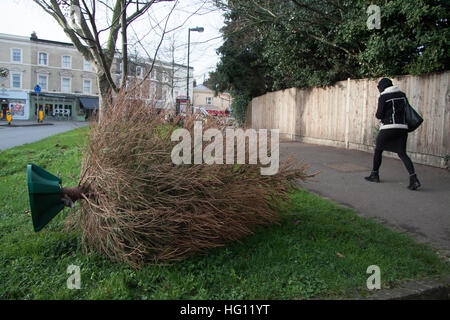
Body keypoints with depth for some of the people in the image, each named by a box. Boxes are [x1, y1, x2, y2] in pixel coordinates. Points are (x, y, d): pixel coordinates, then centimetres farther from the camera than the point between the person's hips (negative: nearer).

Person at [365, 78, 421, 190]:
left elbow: (379, 115, -6)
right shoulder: (402, 95, 12)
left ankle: (374, 175, 21)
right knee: (402, 153, 4)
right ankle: (413, 178, -12)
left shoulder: (383, 97, -4)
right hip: (403, 127, 5)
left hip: (388, 127, -5)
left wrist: (378, 115, 15)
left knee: (378, 150, 13)